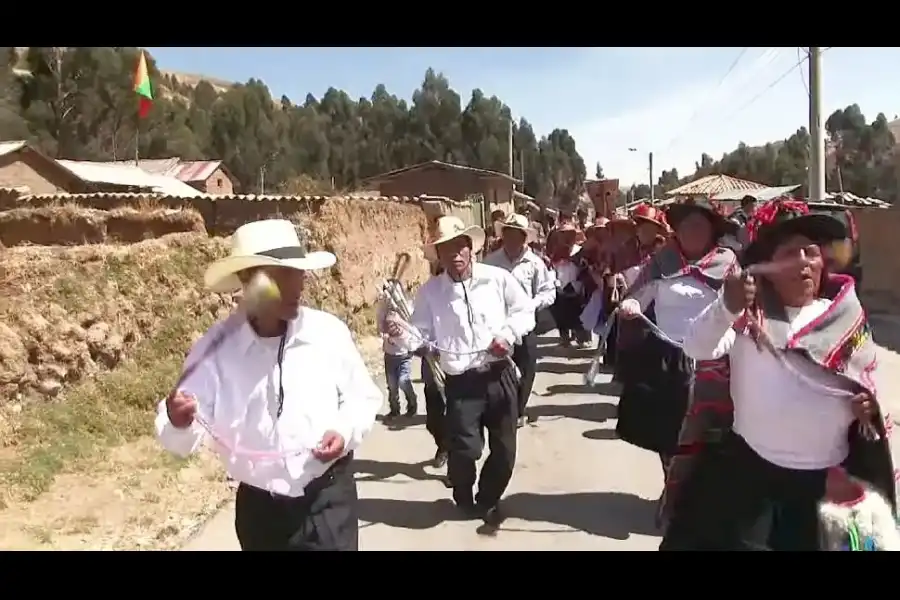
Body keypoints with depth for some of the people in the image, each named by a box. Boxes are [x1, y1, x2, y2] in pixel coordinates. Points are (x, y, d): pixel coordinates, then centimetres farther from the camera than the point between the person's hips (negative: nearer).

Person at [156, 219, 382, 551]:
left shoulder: (329, 330, -10)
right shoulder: (215, 348, -11)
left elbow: (363, 396, 3)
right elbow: (182, 442, -7)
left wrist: (346, 431, -15)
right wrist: (178, 421, -29)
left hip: (329, 501, -1)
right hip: (259, 509, 1)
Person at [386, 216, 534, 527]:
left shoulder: (498, 278, -1)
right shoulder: (430, 291, 0)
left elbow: (525, 312, 7)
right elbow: (422, 334, 2)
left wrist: (507, 334, -9)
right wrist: (401, 334, -19)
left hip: (500, 376, 2)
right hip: (461, 382, -1)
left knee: (504, 448, 10)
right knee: (464, 448, -9)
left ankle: (488, 500, 38)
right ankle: (464, 499, 26)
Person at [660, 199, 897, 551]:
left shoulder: (846, 316, 4)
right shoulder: (747, 312, -7)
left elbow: (867, 378, 15)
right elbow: (696, 348, -23)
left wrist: (869, 402, -8)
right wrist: (726, 307, -42)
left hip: (825, 475, 3)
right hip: (748, 464, -3)